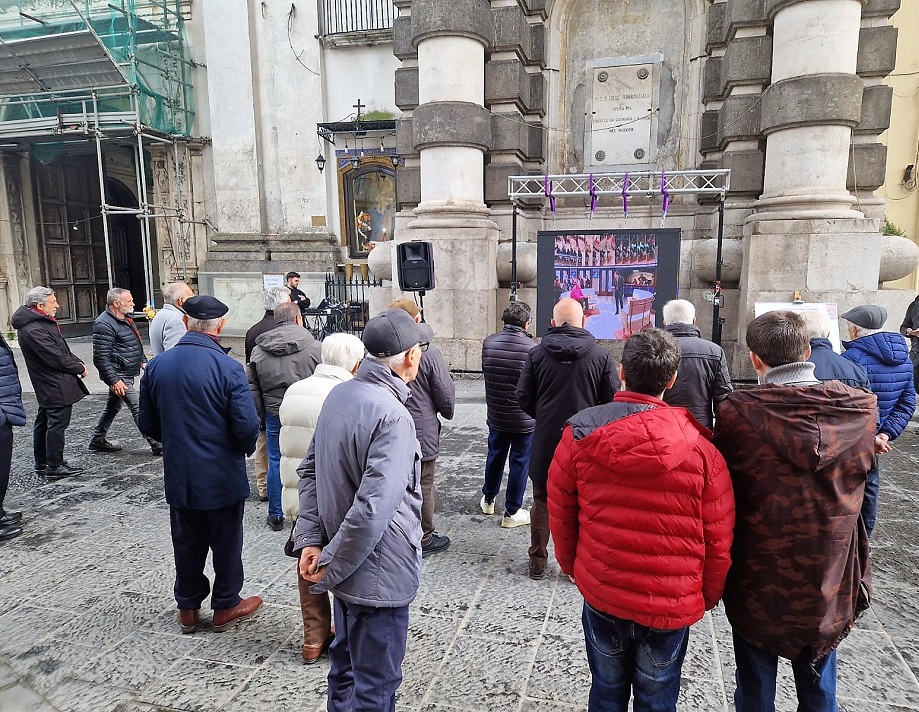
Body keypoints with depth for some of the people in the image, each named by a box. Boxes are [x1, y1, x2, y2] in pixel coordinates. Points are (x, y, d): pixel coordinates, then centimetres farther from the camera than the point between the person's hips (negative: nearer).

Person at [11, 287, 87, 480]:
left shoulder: (42, 322, 11)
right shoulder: (34, 330, -22)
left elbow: (63, 349, 15)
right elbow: (56, 358, -22)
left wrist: (77, 363, 2)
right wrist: (79, 368, -9)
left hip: (47, 387, 11)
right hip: (56, 387, -11)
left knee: (44, 423, 17)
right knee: (57, 424, -4)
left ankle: (42, 463, 28)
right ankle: (55, 467, 3)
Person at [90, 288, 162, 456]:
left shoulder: (125, 318, 12)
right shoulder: (104, 324, -19)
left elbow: (136, 343, 27)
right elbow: (101, 357, -22)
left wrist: (143, 360, 18)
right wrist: (114, 380, -24)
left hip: (128, 373, 10)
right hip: (119, 376, -10)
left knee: (112, 407, 20)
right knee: (138, 408, -9)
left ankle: (98, 440, 34)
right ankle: (157, 445, -6)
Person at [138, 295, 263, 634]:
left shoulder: (157, 365, -4)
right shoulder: (228, 368, -20)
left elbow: (147, 423, 4)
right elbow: (247, 426, -21)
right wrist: (246, 448, 0)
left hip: (179, 475, 4)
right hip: (222, 476, -4)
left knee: (187, 543, 19)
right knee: (226, 542, 14)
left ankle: (188, 608, 34)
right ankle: (225, 607, 29)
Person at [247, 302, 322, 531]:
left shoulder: (259, 350, 3)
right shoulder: (314, 347, -7)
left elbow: (252, 388, 6)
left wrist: (260, 416, 13)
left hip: (274, 415, 2)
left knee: (276, 463, 12)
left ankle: (276, 515, 21)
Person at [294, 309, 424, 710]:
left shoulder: (338, 395, 0)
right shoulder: (391, 415, -26)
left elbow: (310, 470, 5)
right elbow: (373, 507, -31)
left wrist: (310, 540, 2)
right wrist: (331, 567, -19)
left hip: (346, 564, 8)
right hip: (379, 572, -8)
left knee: (346, 662, 27)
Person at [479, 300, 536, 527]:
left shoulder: (488, 343, -8)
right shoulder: (532, 348, -20)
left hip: (496, 415, 4)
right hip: (524, 418, -4)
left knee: (495, 457, 22)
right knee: (519, 463, 10)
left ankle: (488, 500, 40)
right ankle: (512, 513, 20)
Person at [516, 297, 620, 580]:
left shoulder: (537, 353, -6)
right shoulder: (601, 355, -8)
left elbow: (523, 397, -2)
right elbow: (613, 400, -5)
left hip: (545, 441, 1)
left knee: (542, 502, 15)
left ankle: (538, 562, 26)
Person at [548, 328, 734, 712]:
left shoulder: (580, 432, -13)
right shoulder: (699, 445, -16)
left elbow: (560, 515, -3)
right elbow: (719, 537, -7)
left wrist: (573, 567, 15)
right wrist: (708, 595, 11)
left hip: (601, 595, 1)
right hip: (672, 606, -1)